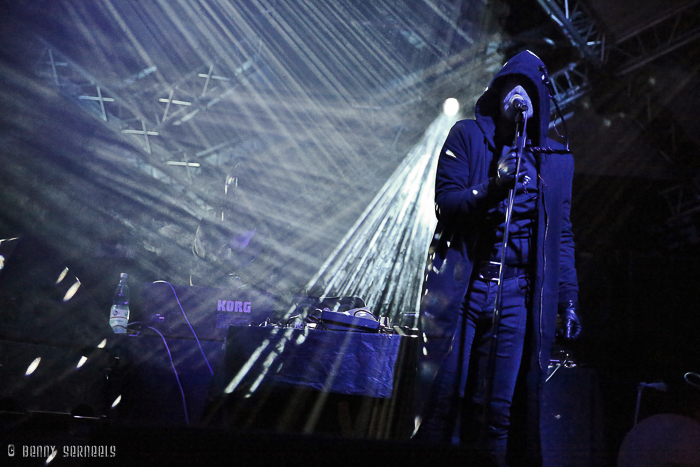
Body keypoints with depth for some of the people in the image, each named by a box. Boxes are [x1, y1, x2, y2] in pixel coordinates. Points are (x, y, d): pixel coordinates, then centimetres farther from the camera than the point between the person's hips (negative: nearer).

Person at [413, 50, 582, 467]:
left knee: (497, 412, 0)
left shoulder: (557, 158, 14)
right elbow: (445, 201, -3)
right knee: (444, 399, -3)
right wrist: (492, 189, -21)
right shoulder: (467, 136, 7)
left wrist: (569, 300, 8)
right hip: (460, 287, -2)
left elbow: (562, 235, 14)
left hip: (516, 295, 2)